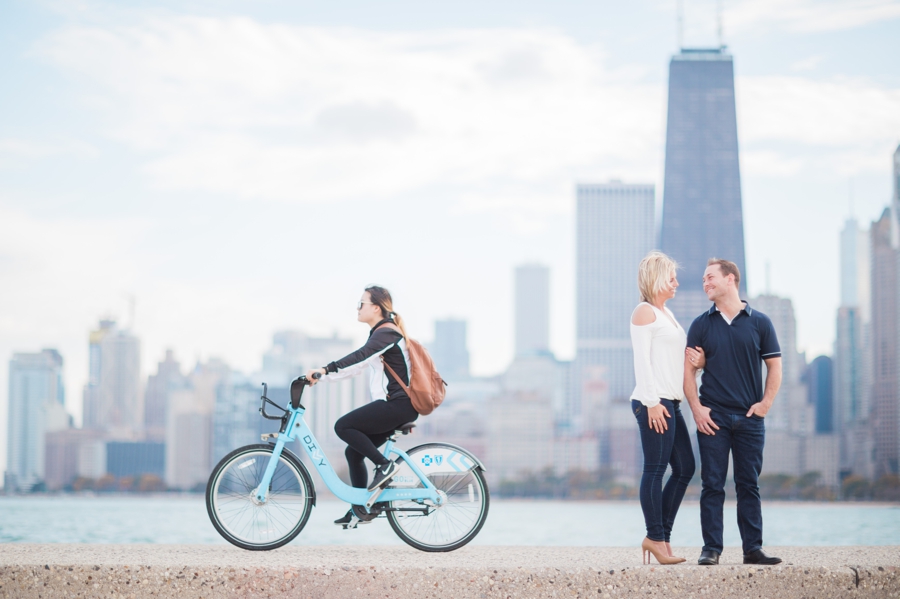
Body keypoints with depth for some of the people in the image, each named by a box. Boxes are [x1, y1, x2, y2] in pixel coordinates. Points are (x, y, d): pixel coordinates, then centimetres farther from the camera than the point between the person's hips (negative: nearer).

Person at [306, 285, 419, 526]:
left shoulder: (386, 333, -12)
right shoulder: (380, 334, 20)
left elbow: (359, 357, -29)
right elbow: (359, 365, 21)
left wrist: (325, 369, -37)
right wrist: (322, 377, 13)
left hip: (397, 404, -10)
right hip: (395, 406, 10)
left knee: (343, 426, -16)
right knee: (354, 452, 10)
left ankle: (384, 465, -11)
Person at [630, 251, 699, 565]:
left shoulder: (665, 313, 22)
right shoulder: (644, 312, -6)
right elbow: (642, 360, -13)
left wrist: (696, 360, 4)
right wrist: (652, 402, -19)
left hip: (670, 403, 10)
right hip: (653, 402, -10)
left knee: (685, 468, 9)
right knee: (655, 470, -6)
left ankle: (658, 535, 13)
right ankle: (656, 538, -3)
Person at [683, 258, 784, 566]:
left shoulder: (759, 322, 4)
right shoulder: (701, 325, 6)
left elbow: (774, 365, 8)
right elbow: (689, 369, 5)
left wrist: (766, 403, -3)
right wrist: (696, 408, -5)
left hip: (750, 417, 0)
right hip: (712, 417, 0)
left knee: (749, 485, 4)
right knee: (712, 485, -1)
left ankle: (753, 548, 9)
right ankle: (711, 549, 3)